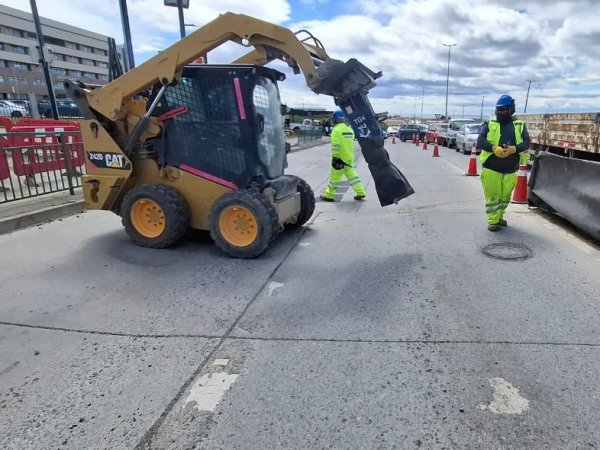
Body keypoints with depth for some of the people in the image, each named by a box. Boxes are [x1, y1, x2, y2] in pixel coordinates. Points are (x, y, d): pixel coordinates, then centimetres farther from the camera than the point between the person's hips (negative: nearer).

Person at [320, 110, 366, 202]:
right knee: (351, 174, 13)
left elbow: (335, 145, -20)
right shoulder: (349, 129, 13)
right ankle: (360, 193, 10)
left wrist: (334, 157, -17)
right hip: (350, 158, 8)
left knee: (334, 176, 0)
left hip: (340, 158, -8)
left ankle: (329, 195, 9)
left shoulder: (336, 130, -13)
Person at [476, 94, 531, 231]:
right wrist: (494, 148, -25)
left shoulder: (519, 125, 6)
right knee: (492, 195, -2)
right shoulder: (490, 124, 3)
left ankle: (499, 217, 30)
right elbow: (480, 141, -7)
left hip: (510, 169, 2)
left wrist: (514, 149, -24)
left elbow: (527, 142, -3)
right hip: (491, 167, -2)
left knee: (505, 196, 12)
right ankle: (493, 221, 7)